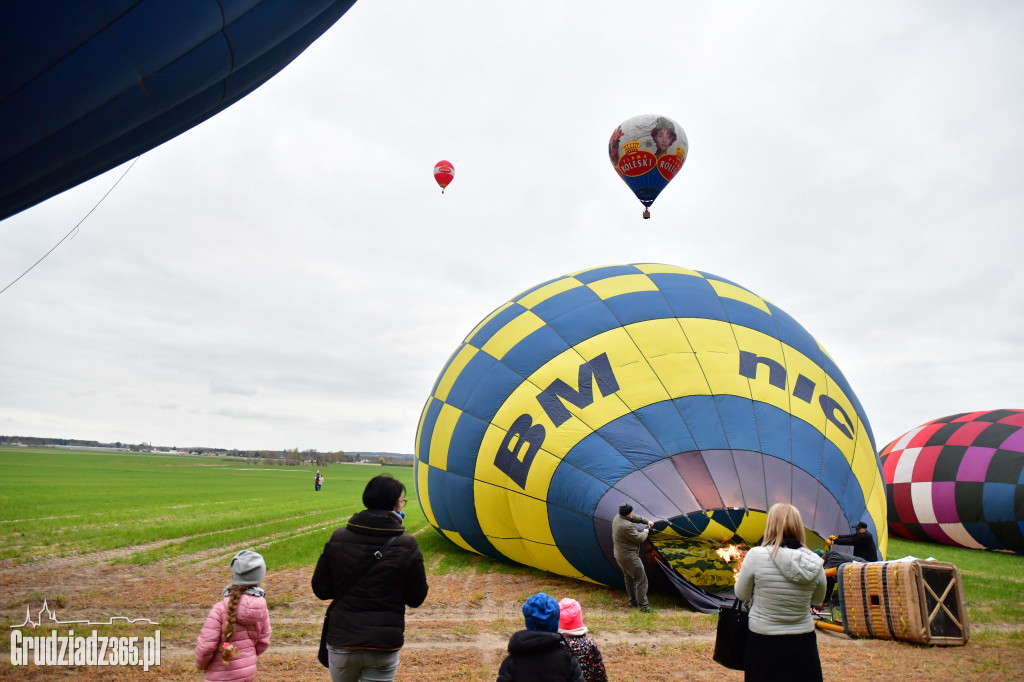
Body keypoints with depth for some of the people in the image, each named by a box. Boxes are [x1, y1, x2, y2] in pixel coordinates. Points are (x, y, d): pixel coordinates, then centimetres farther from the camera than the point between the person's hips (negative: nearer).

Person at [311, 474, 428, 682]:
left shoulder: (338, 539, -7)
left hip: (341, 641, 2)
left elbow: (320, 589, 0)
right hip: (384, 645, -2)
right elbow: (416, 598, -6)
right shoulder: (407, 546, -13)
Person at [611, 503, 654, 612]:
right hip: (629, 557, -10)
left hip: (619, 555, 10)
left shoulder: (617, 518, -1)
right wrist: (645, 532, 0)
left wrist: (647, 521, 18)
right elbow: (639, 538, -19)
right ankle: (642, 606, 4)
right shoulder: (627, 526, -31)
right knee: (641, 580, 0)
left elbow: (634, 517, 17)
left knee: (629, 578, 24)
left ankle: (633, 601, 36)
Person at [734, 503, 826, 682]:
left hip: (762, 644, -2)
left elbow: (742, 596, -3)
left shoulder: (756, 555, -17)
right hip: (803, 642, 2)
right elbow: (818, 599, 11)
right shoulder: (815, 563, -8)